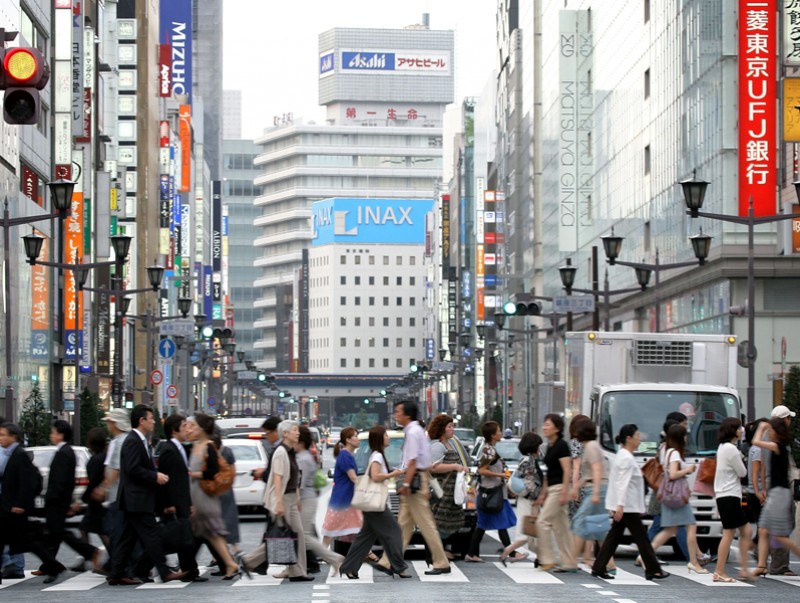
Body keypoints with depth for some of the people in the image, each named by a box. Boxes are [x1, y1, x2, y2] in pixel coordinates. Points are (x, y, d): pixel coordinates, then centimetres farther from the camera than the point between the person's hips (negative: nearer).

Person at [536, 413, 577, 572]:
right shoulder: (550, 447, 16)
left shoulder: (561, 446, -11)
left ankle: (547, 559, -7)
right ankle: (569, 563, 10)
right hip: (551, 489, 9)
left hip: (559, 488, -9)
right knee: (560, 528, 8)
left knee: (542, 522, -11)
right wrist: (545, 492, 22)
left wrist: (564, 493, -22)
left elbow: (566, 471, -17)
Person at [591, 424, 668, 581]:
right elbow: (623, 484, -22)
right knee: (641, 537, -2)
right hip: (627, 506, -10)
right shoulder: (626, 459, -16)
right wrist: (620, 506, -27)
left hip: (624, 506, 10)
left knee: (615, 536, 8)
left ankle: (599, 568, 5)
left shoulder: (624, 456, 16)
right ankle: (653, 569, 5)